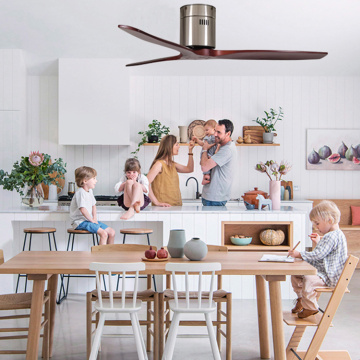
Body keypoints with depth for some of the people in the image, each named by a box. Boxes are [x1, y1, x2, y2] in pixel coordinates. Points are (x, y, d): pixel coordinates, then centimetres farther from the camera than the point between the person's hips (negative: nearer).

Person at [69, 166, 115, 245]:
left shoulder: (90, 191, 12)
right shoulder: (80, 192, -18)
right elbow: (83, 210, -26)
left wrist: (94, 217, 10)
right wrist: (92, 220, -16)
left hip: (89, 220, 10)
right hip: (80, 222, -10)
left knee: (112, 232, 4)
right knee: (103, 233, -26)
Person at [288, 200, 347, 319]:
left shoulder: (332, 237, -24)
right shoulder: (331, 235, 12)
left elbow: (317, 255, -27)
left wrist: (299, 254, -22)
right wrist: (318, 242, 25)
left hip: (328, 276, -12)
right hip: (321, 270, 12)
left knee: (308, 280, -35)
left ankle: (310, 307, -15)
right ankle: (301, 299, 30)